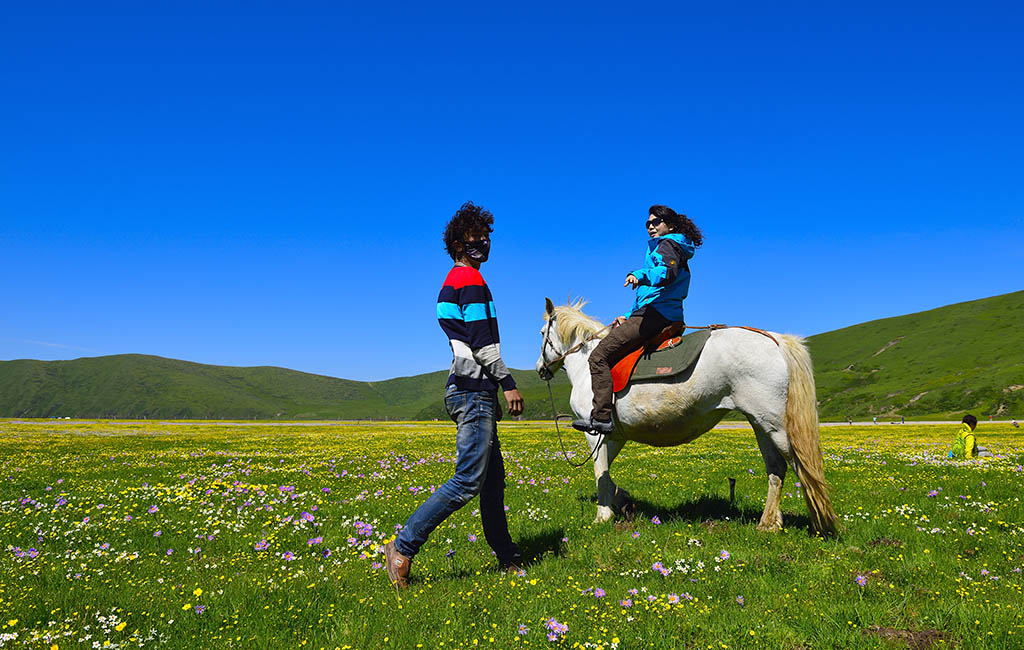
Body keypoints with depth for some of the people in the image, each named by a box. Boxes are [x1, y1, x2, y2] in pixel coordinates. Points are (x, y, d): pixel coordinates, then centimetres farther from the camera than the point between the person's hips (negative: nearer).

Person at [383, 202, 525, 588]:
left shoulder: (452, 283, 22)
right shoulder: (470, 280, -8)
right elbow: (482, 342, -17)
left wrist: (497, 386, 23)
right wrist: (508, 383, -16)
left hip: (469, 392, 11)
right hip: (474, 392, -11)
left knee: (493, 478, 11)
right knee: (469, 480, -11)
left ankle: (508, 558, 18)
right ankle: (403, 547, -7)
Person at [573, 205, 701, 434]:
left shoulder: (666, 244, -2)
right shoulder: (676, 251, 29)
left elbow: (668, 271, -25)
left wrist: (641, 275, -42)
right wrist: (630, 317, 26)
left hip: (654, 314, -11)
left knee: (599, 355, -16)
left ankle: (601, 417, -23)